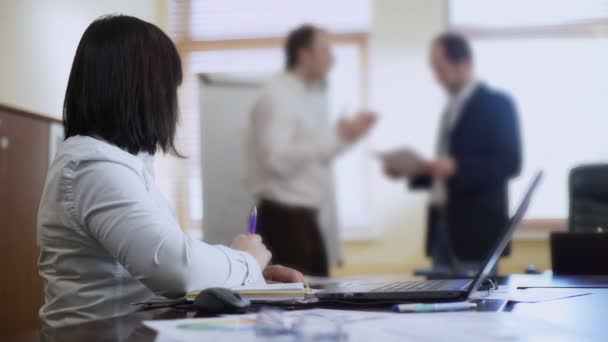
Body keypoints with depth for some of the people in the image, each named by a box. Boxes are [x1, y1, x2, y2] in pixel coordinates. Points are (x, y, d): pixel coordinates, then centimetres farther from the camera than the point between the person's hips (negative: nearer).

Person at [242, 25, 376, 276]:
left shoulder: (308, 97, 15)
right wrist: (336, 137, -21)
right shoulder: (277, 97, -14)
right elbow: (277, 159, -26)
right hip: (283, 215, -10)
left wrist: (346, 136, 7)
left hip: (303, 214, 10)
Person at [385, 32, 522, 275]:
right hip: (442, 224, 7)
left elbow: (510, 162, -14)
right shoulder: (451, 109, 17)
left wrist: (455, 168, -23)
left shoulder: (497, 103, -5)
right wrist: (412, 171, 4)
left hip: (476, 228, -7)